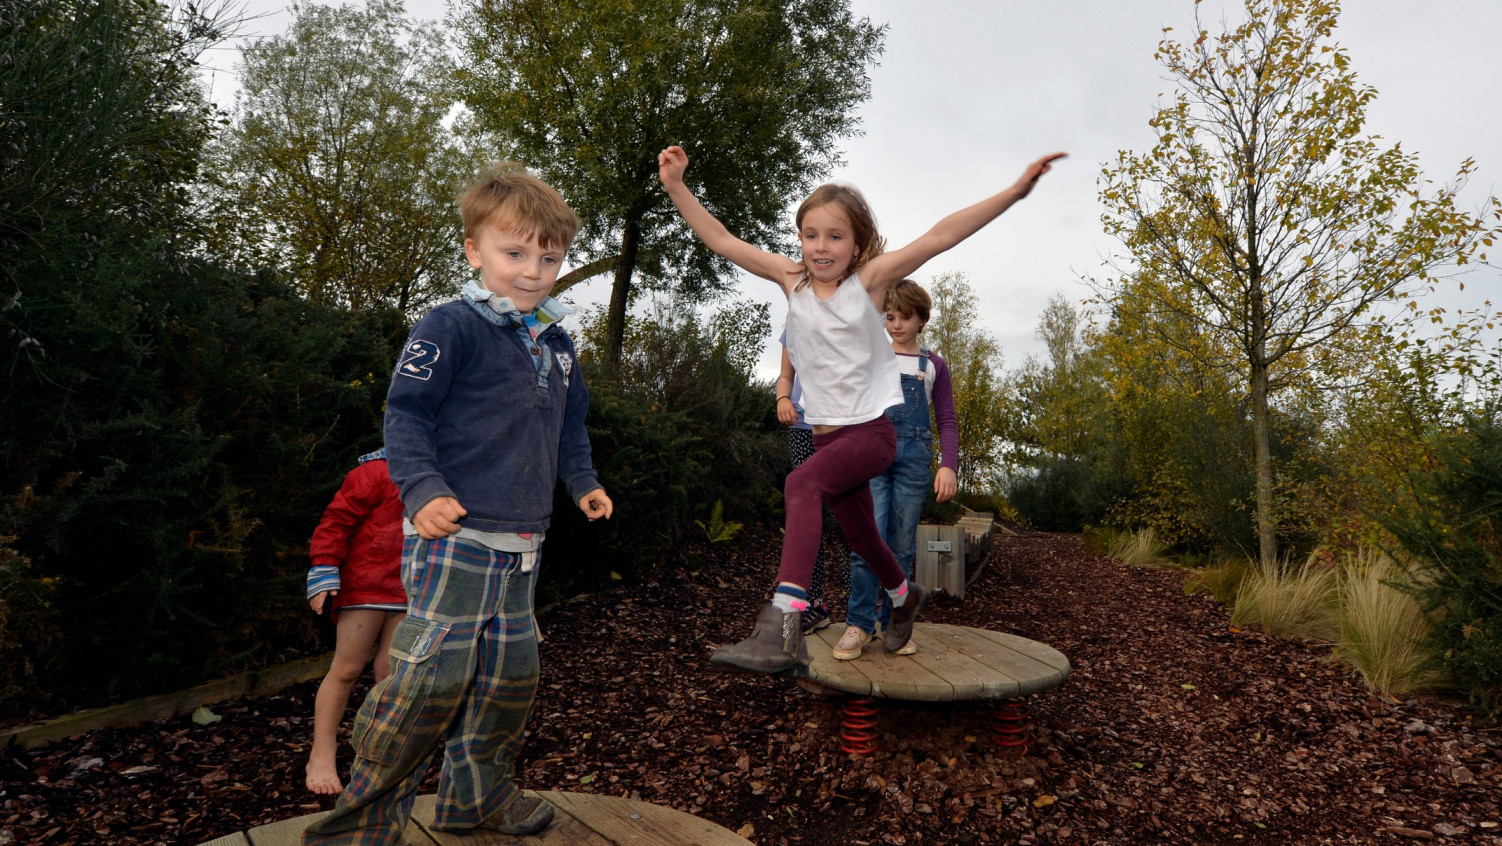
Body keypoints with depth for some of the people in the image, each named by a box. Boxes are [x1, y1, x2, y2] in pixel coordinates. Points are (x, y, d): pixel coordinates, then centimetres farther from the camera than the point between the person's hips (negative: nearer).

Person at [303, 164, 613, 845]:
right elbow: (404, 414, -10)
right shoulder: (449, 328, -8)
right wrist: (424, 490, -22)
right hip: (454, 537, -7)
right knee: (434, 673, -9)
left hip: (519, 545, 8)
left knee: (511, 673, 13)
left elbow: (569, 424, 29)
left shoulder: (555, 344, 16)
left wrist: (581, 482, 22)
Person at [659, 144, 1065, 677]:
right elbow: (722, 241, 1)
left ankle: (782, 627, -40)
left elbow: (939, 237, -17)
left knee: (801, 484, -33)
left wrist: (1014, 192, -24)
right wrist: (676, 187, -6)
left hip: (874, 430, -5)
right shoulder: (791, 279, 2)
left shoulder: (870, 278, -8)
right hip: (827, 432, 5)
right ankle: (904, 597, 52)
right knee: (860, 536, 20)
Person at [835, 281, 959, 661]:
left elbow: (947, 420, 10)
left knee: (902, 546, 4)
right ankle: (859, 624, -2)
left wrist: (948, 465, -4)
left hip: (914, 456, 1)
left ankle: (892, 624, 15)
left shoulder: (933, 365, 13)